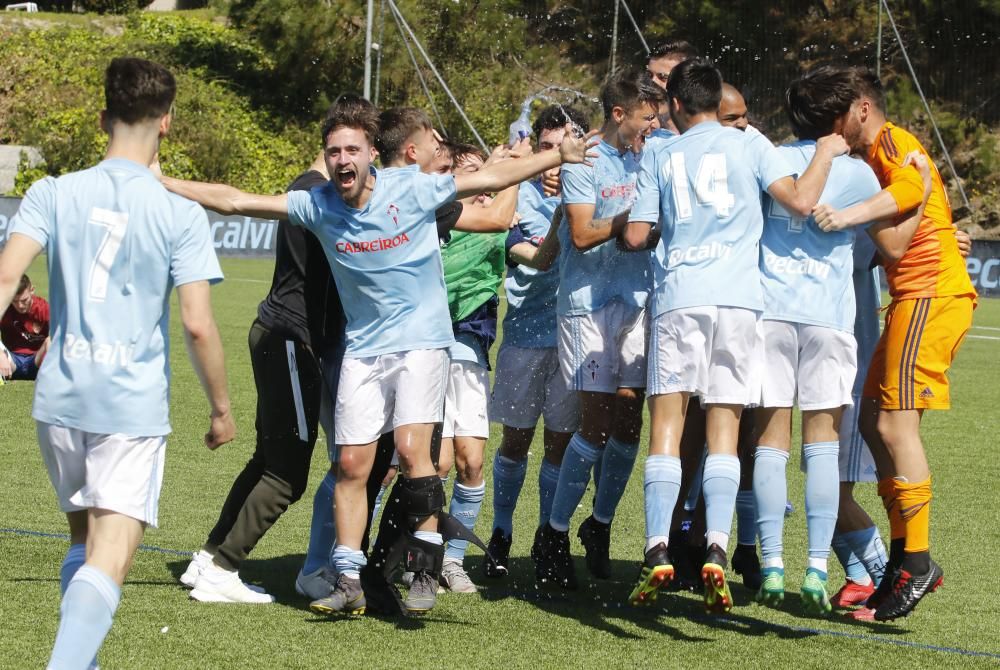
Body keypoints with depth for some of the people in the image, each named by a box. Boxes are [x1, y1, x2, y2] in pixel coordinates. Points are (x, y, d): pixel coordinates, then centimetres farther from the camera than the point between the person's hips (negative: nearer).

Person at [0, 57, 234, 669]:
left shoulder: (53, 193, 1)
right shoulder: (182, 216, -5)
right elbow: (198, 324, -8)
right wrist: (222, 409, 3)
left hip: (60, 397, 4)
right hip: (133, 406, -4)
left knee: (84, 542, 23)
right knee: (108, 563, -9)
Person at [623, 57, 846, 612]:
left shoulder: (659, 157, 12)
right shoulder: (748, 145, 9)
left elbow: (636, 236, 10)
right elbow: (800, 201, -2)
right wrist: (826, 153, 14)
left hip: (677, 296, 0)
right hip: (739, 298, 0)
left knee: (666, 427, -1)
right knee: (723, 433, 1)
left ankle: (657, 551, -16)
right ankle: (716, 549, -15)